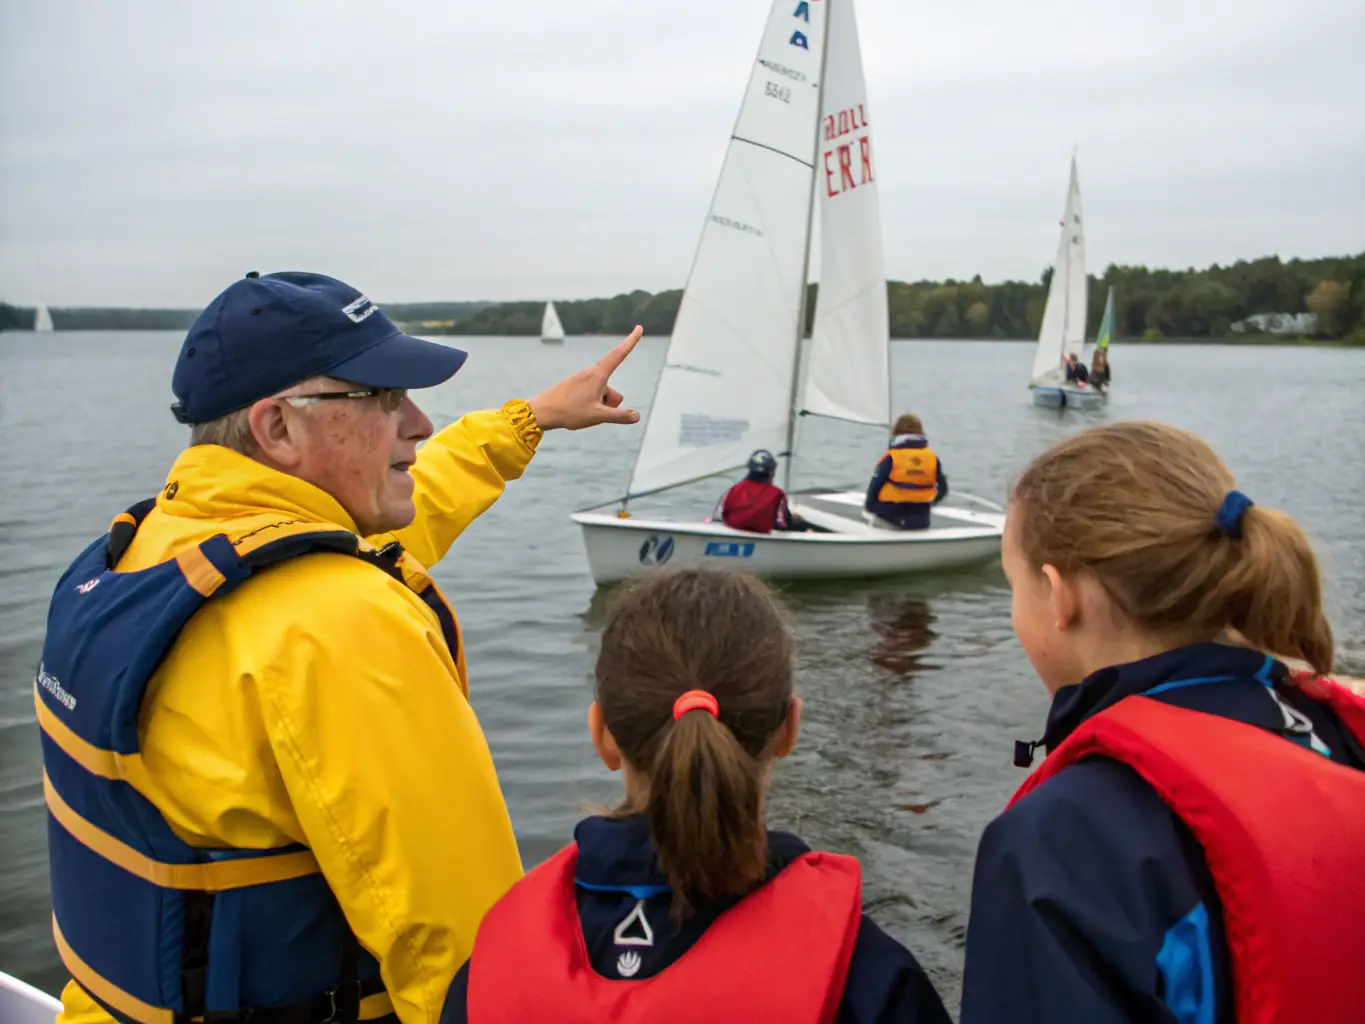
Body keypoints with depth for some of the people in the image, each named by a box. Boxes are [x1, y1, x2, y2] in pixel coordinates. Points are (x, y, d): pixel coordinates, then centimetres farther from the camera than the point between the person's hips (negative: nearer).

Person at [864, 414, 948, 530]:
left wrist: (869, 505, 12)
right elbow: (943, 489, 7)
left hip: (892, 514, -4)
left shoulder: (891, 457, -9)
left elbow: (875, 485, -7)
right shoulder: (932, 457, 1)